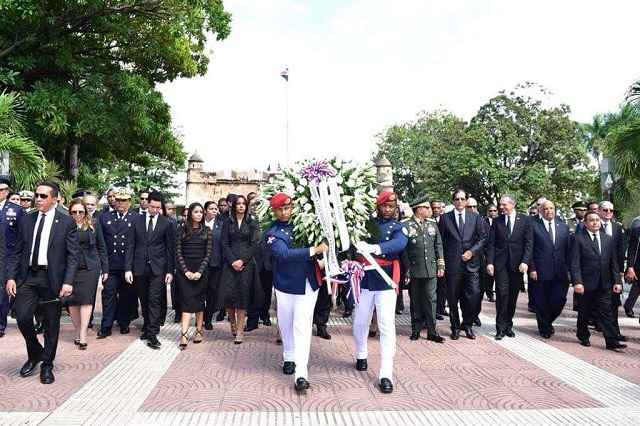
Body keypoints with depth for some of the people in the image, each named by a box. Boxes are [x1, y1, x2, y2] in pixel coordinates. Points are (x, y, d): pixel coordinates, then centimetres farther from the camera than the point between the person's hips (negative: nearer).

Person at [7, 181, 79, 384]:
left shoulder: (66, 222, -3)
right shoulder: (27, 220, 8)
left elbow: (72, 255, -7)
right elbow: (18, 251, 11)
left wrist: (68, 282, -15)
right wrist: (12, 277, 2)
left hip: (52, 278, -3)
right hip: (28, 276, 3)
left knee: (51, 324, 6)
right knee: (22, 316, -9)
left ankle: (47, 365, 23)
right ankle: (35, 354, 19)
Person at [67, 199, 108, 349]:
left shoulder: (93, 225, 3)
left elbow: (101, 247, 7)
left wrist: (105, 268, 4)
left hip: (90, 267, -1)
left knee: (86, 299, -5)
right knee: (72, 300, 4)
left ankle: (83, 335, -3)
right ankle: (78, 331, 17)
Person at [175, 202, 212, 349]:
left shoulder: (206, 231, 5)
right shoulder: (183, 230, 5)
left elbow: (208, 253, 0)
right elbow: (178, 252, 0)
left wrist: (200, 271, -11)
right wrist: (186, 271, -11)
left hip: (201, 269, 1)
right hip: (185, 269, 0)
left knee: (199, 299, 5)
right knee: (187, 300, -7)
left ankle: (199, 330, 14)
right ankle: (184, 334, -11)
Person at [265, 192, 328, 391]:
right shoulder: (273, 234, -9)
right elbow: (285, 254, -25)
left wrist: (321, 260, -1)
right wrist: (314, 250, -27)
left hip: (308, 284, 1)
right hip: (286, 285, -1)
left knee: (302, 327, -6)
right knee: (286, 325, 14)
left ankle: (301, 373, -7)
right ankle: (289, 358, 38)